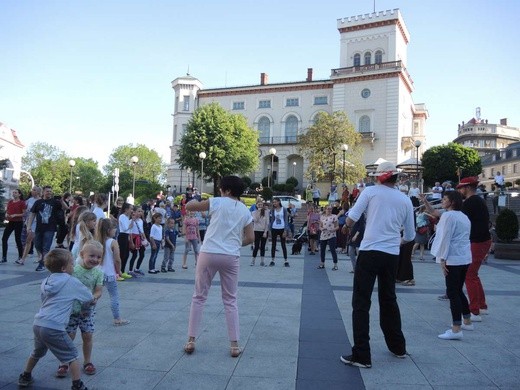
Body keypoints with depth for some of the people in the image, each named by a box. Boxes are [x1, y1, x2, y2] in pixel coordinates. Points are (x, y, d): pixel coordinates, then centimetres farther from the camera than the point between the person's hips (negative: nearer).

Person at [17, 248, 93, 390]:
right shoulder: (72, 282, -4)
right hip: (53, 327, -7)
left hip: (38, 324, 7)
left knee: (37, 352, 32)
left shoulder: (46, 282, 13)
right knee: (71, 355, 6)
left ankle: (25, 377, 49)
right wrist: (92, 300, 28)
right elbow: (90, 299, 4)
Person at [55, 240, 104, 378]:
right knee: (69, 336, 4)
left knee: (87, 336, 9)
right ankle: (64, 363, 23)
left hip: (87, 310, 2)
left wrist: (94, 297, -28)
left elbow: (99, 291, -8)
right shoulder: (73, 269, -14)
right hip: (71, 309, -2)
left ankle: (87, 361, 29)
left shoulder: (98, 273, -7)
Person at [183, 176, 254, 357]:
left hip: (209, 253, -2)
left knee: (199, 297, 11)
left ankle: (191, 341, 14)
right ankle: (234, 345, 11)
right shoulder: (245, 211, 9)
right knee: (230, 300, 13)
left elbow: (189, 206, 5)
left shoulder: (217, 202, 0)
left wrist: (194, 201, 27)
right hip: (231, 257, 2)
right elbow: (250, 238, 5)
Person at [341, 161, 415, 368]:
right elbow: (410, 235, 15)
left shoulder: (371, 191, -2)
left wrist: (346, 225, 14)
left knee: (361, 303, 0)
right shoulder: (405, 200, 9)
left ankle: (361, 355, -1)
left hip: (370, 252, -5)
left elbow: (351, 219, -8)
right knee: (389, 299, 22)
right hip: (392, 256, 5)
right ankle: (398, 347, 33)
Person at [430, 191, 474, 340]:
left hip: (453, 259, -9)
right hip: (465, 258, 9)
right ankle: (467, 321, 30)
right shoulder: (464, 217, 15)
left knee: (452, 293, -7)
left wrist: (442, 259, -13)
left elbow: (445, 238, -15)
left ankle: (456, 329, -8)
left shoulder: (448, 215, -12)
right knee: (458, 290, 20)